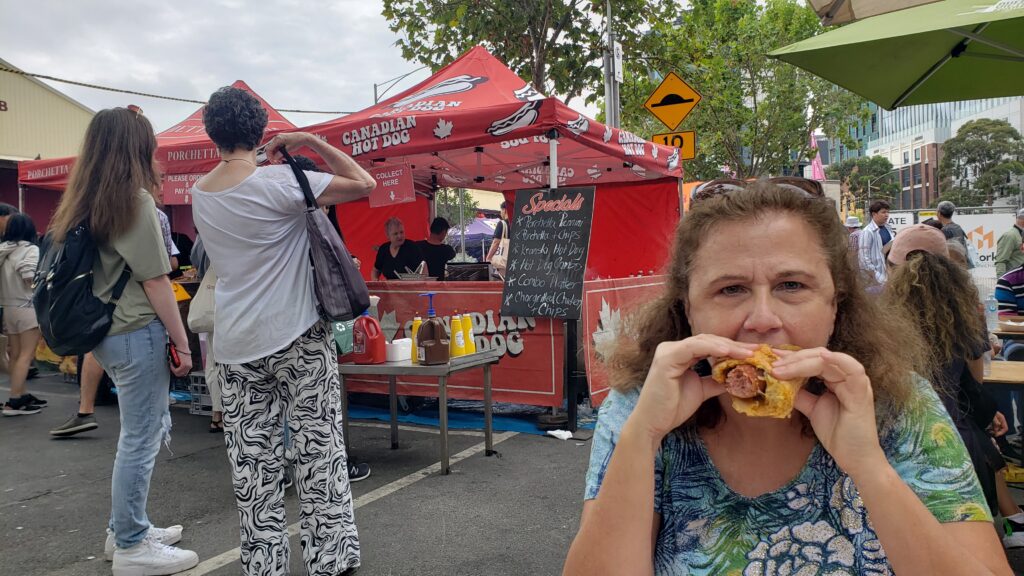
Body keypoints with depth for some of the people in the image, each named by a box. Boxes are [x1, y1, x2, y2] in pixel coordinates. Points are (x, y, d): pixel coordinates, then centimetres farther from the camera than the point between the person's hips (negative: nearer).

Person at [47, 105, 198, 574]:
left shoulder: (85, 202, 10)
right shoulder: (135, 200, -13)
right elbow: (155, 282, -14)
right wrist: (182, 342, -11)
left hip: (107, 330, 9)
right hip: (137, 333, -9)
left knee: (148, 431, 20)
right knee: (140, 440, 2)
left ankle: (126, 527, 31)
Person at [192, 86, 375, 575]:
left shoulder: (200, 195, 7)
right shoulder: (278, 182, -11)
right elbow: (364, 185, -8)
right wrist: (312, 141, -1)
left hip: (236, 346, 5)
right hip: (298, 339, -5)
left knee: (253, 463, 8)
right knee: (319, 452, 3)